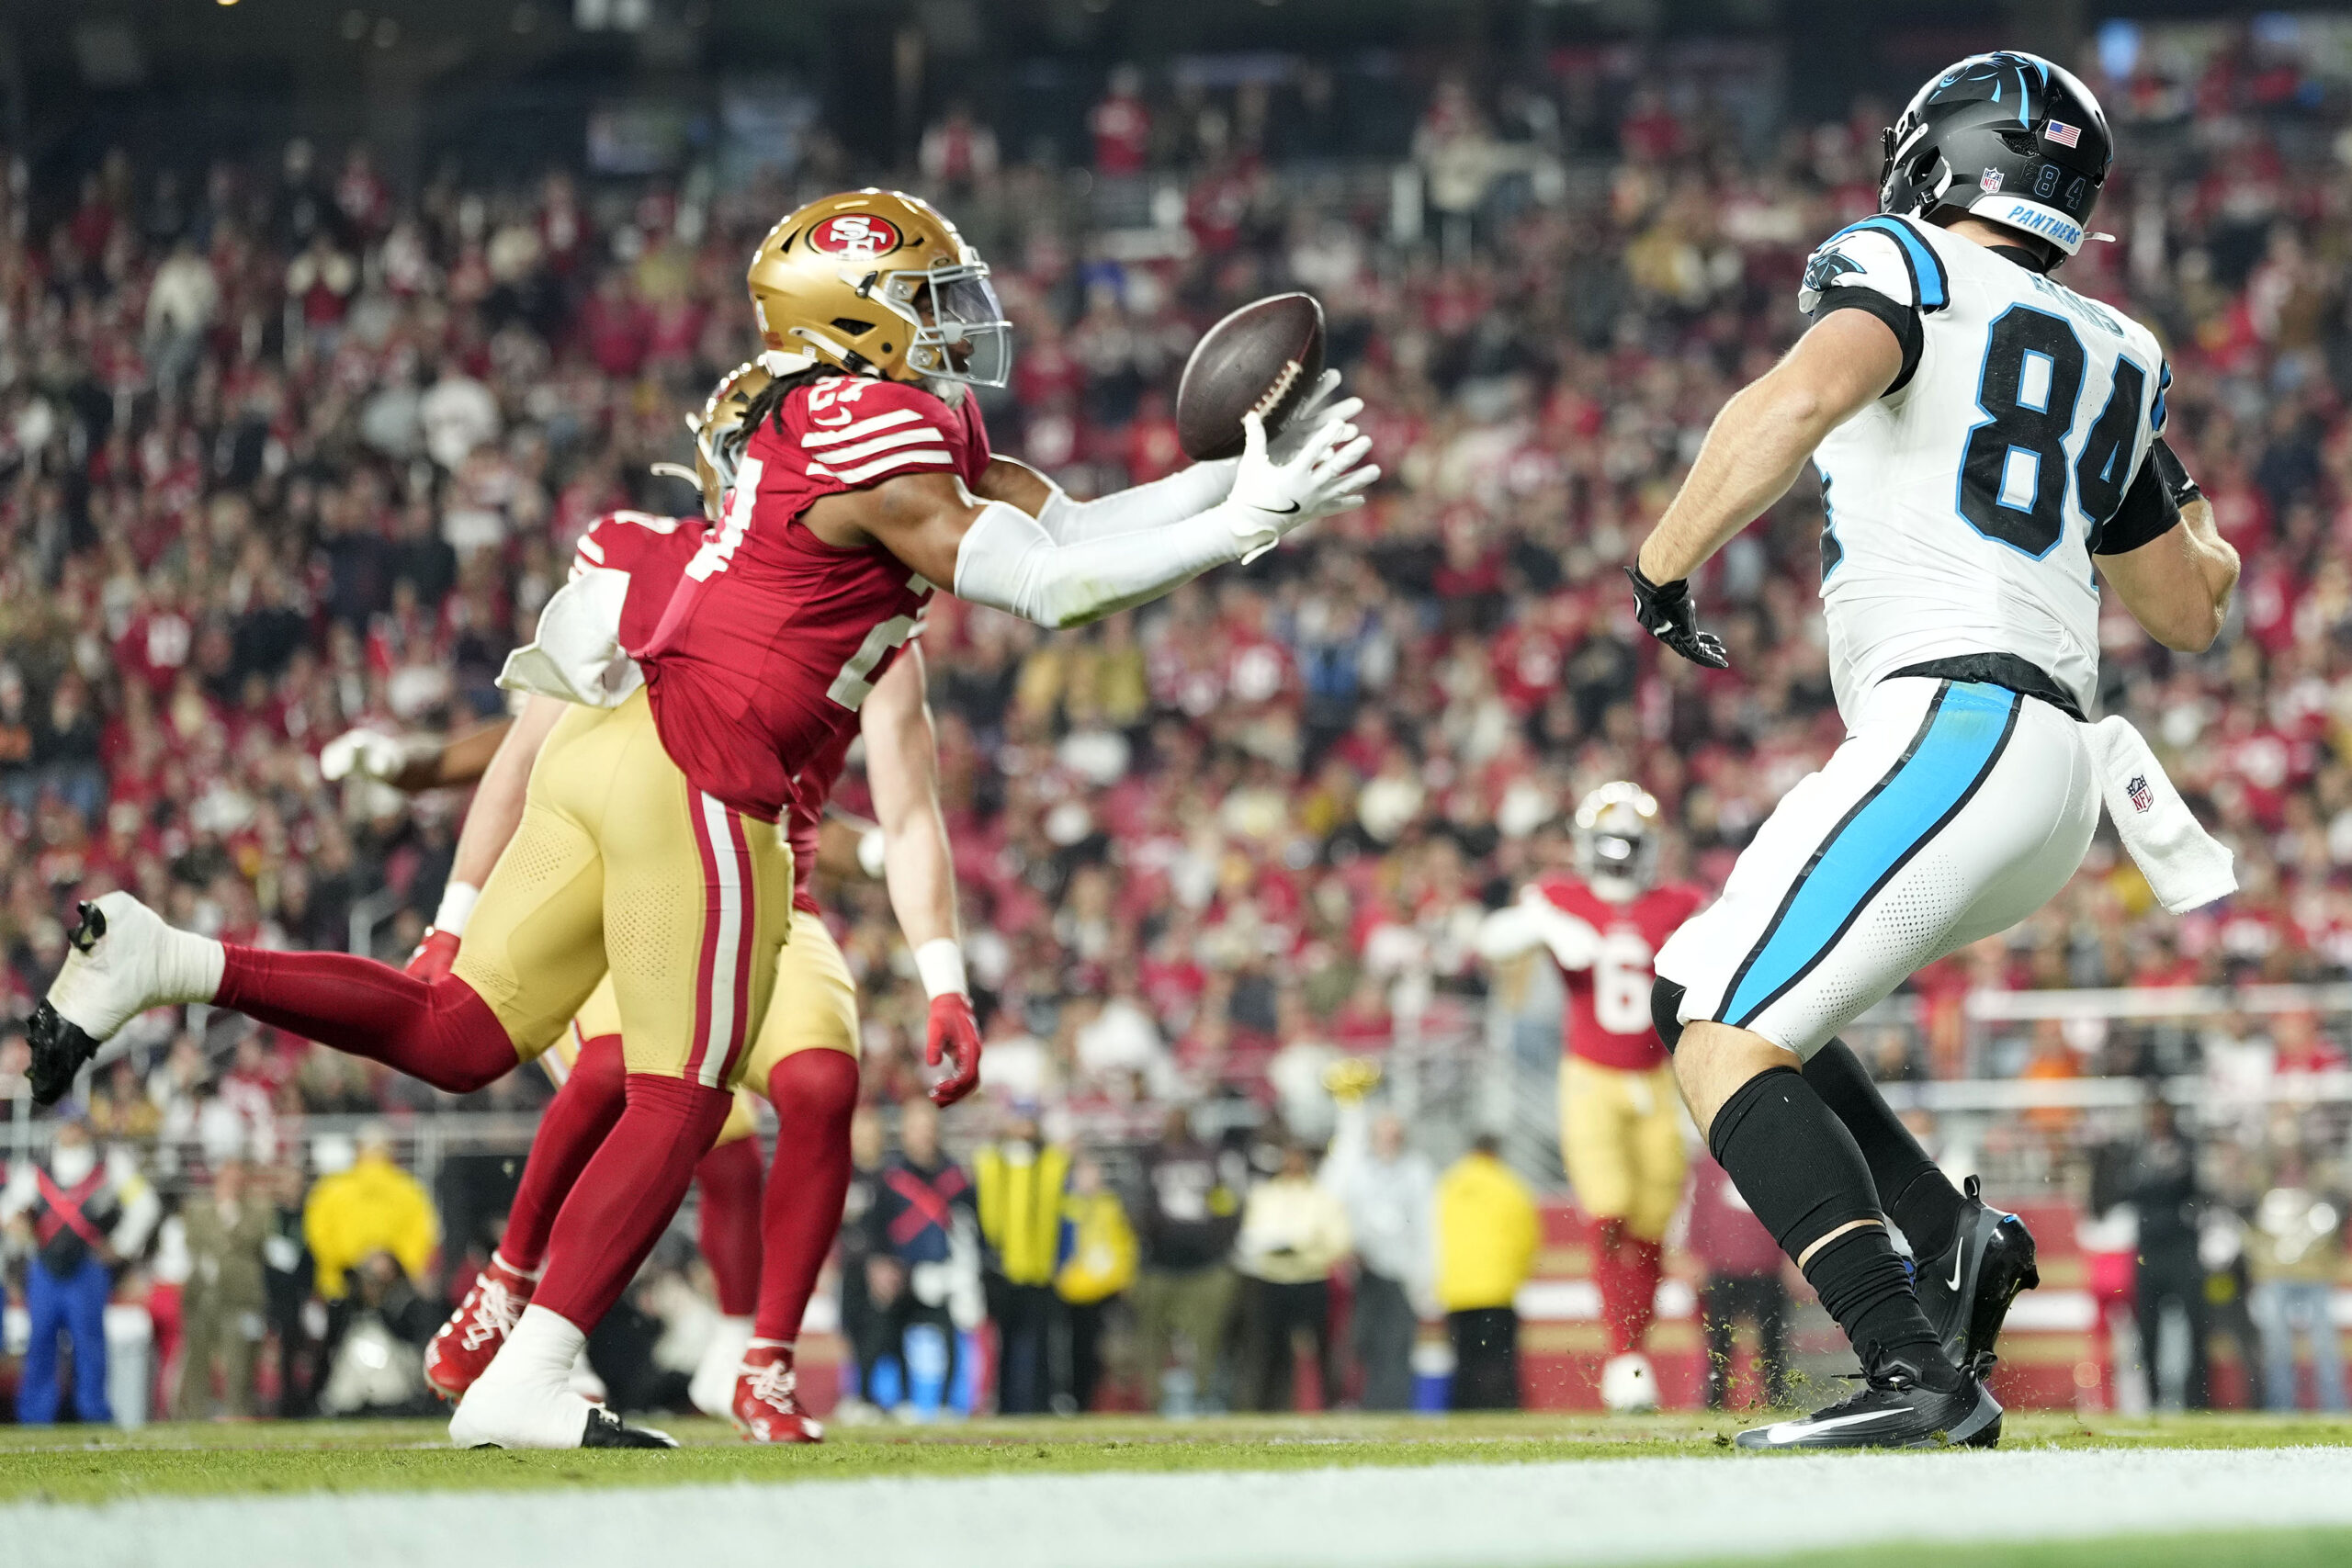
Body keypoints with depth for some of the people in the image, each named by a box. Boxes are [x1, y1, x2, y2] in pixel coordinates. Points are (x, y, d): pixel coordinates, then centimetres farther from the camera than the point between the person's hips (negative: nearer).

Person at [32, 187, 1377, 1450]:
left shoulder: (918, 423, 18)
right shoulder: (885, 443, -11)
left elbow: (1065, 526, 18)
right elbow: (1048, 587, -12)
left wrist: (1243, 482, 13)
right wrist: (1245, 523, -9)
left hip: (614, 738, 9)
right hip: (696, 771, -9)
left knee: (460, 1039, 8)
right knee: (680, 1103, -2)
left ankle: (162, 962, -2)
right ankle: (531, 1382, -3)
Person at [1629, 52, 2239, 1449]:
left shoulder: (1901, 267, 3)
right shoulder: (2110, 358, 22)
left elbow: (1809, 393, -21)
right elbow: (2191, 607, 30)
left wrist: (1666, 559, -13)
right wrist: (2196, 520, 50)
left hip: (1948, 729, -8)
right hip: (2058, 779, 8)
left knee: (1725, 1031, -12)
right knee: (1705, 993, 18)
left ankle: (1920, 1374, -27)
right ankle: (1957, 1240, 4)